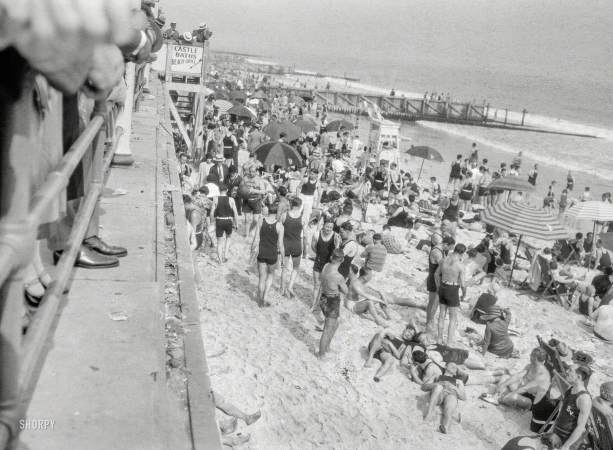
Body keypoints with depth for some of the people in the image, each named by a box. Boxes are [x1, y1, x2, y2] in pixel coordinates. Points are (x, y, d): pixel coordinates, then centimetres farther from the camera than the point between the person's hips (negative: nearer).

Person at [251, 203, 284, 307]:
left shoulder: (261, 221, -8)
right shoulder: (279, 226, -12)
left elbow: (256, 240, -6)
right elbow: (280, 245, -9)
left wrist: (252, 252, 7)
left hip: (261, 253, 1)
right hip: (273, 254, -1)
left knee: (262, 277, 15)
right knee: (270, 275, 24)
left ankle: (260, 301, 25)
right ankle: (265, 298, 16)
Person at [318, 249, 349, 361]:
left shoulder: (326, 266, -9)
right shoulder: (338, 277, -30)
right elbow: (346, 292, -13)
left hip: (324, 300, 8)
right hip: (332, 303, -8)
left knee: (335, 324, 29)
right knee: (328, 330, 11)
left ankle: (327, 347, 45)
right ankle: (321, 355, 27)